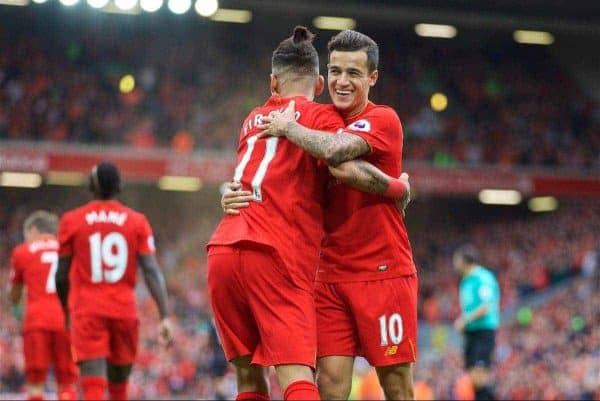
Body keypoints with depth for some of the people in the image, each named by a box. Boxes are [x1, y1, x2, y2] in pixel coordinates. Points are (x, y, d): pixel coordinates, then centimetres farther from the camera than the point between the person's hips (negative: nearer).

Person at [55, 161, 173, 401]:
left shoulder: (72, 221, 1)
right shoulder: (137, 222, 3)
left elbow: (62, 276, 5)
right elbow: (152, 272, -5)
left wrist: (65, 313, 20)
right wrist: (164, 317, -6)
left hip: (87, 311, -2)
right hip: (125, 310, 2)